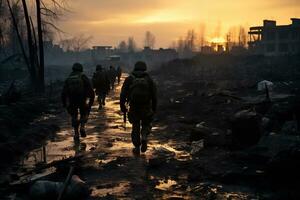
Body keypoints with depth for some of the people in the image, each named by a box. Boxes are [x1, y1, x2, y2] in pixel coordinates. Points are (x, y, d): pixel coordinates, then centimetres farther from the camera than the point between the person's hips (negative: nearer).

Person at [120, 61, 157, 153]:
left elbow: (123, 95, -2)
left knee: (135, 127, 13)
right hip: (146, 108, 0)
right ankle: (144, 137, -7)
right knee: (146, 125, 19)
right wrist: (154, 109, 9)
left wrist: (122, 107, 5)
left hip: (133, 108, 0)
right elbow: (154, 96, 1)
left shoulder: (129, 79, 1)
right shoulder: (149, 80, 2)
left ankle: (137, 147, 13)